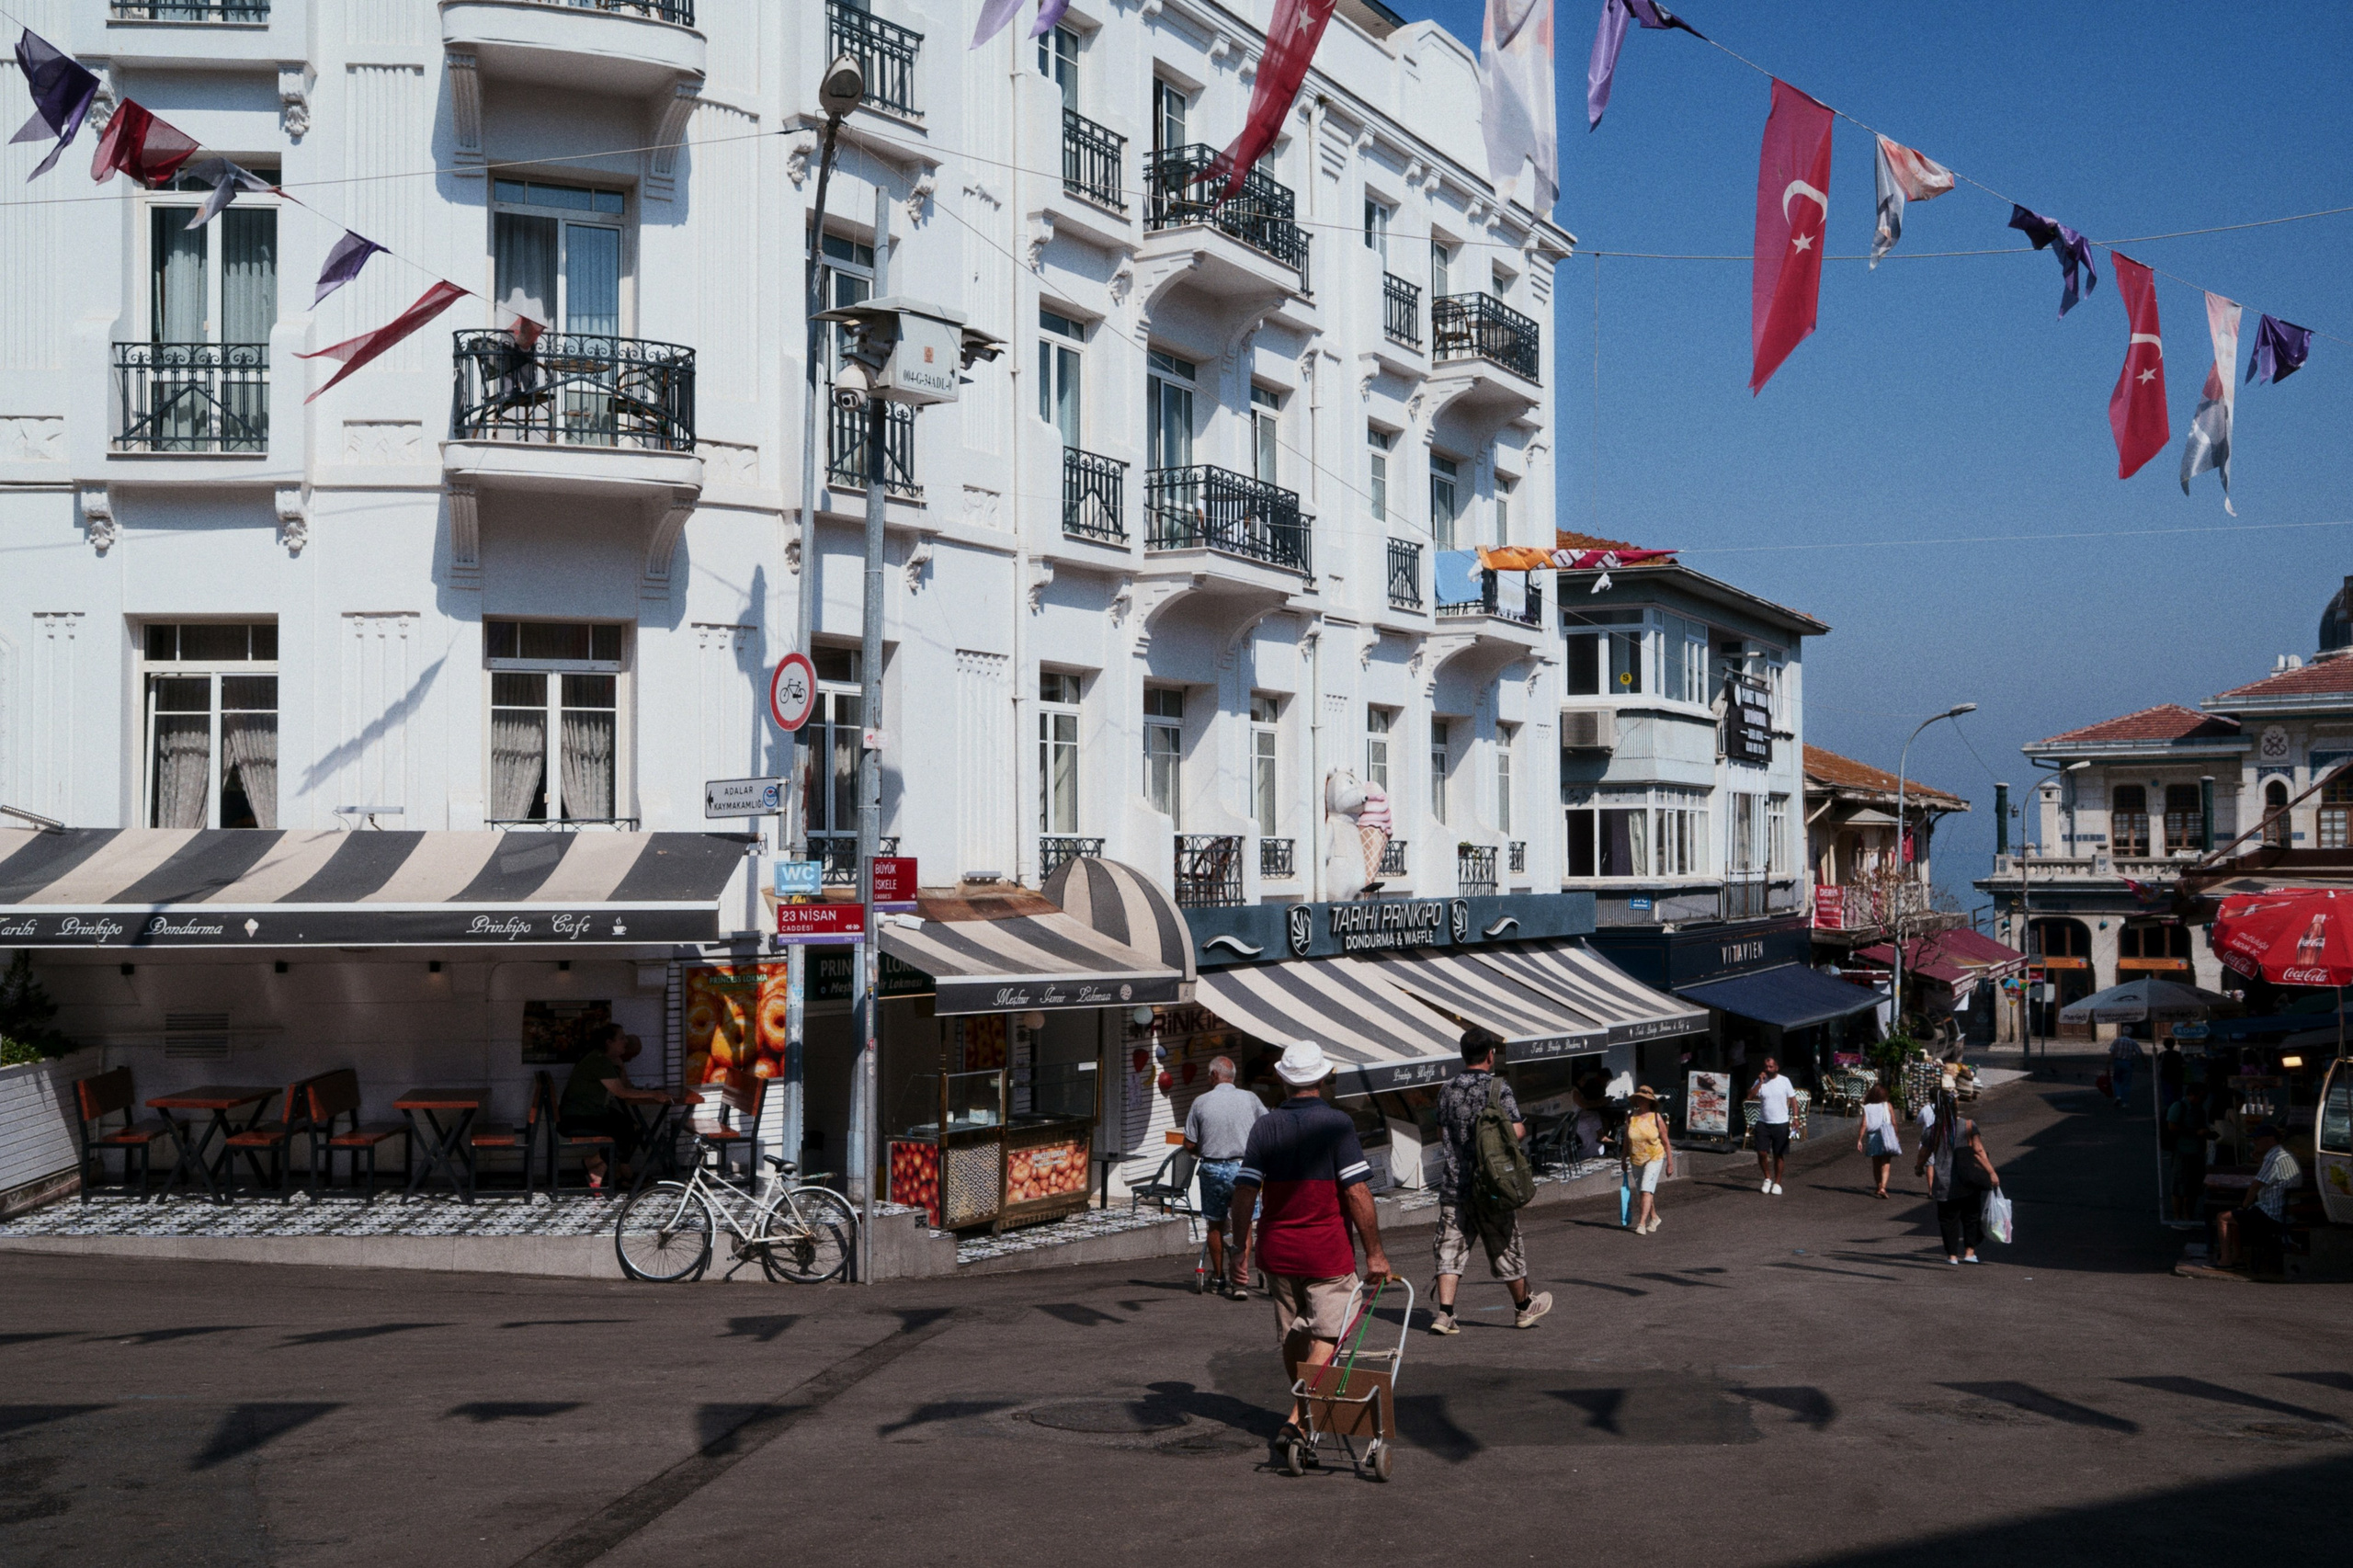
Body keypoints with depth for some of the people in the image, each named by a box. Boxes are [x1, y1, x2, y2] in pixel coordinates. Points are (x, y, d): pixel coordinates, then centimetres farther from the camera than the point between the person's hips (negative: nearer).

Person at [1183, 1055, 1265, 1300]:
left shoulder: (1201, 1103, -5)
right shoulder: (1249, 1098, -3)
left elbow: (1189, 1144, -2)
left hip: (1213, 1169, 0)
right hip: (1243, 1167, 0)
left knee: (1215, 1224, 17)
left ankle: (1218, 1276, 29)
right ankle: (1240, 1281, -4)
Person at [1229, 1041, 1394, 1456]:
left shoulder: (1264, 1126, 0)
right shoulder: (1336, 1124, -11)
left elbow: (1244, 1191, -2)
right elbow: (1357, 1192, -15)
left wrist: (1240, 1242, 11)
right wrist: (1374, 1252, -9)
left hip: (1277, 1250, 5)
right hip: (1327, 1251, -5)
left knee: (1292, 1336, 18)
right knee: (1327, 1336, -2)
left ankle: (1307, 1410, 35)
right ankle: (1298, 1420, -15)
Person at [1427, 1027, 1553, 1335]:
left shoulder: (1447, 1089, 5)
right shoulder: (1498, 1088, -10)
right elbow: (1517, 1132, -13)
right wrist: (1522, 1127, 8)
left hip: (1452, 1182, 3)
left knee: (1451, 1247, 2)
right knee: (1505, 1246, 11)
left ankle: (1444, 1313, -9)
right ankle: (1523, 1307, 28)